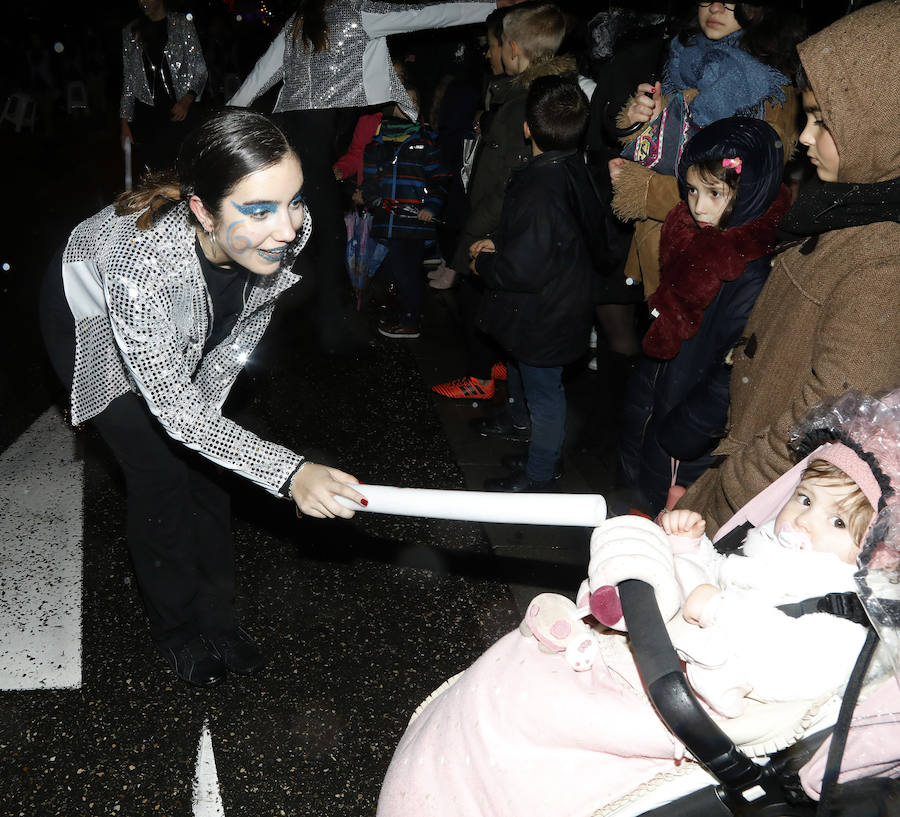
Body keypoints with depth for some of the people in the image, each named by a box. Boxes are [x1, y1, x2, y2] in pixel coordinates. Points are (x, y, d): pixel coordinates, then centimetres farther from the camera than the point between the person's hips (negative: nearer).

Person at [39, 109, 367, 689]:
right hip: (95, 323, -5)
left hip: (191, 330, 5)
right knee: (160, 475, -3)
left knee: (205, 465, 9)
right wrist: (289, 472, -50)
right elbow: (175, 410, -40)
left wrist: (207, 397, 2)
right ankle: (177, 629, 23)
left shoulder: (290, 229, -31)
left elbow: (251, 317, -7)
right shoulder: (142, 261, -47)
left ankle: (217, 616, 30)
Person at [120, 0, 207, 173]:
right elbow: (127, 80, 15)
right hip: (145, 115, 2)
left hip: (178, 111, -2)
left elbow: (198, 69, 4)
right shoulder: (130, 32, 14)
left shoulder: (182, 25, 7)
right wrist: (124, 123, 8)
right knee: (153, 168, -5)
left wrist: (187, 100, -15)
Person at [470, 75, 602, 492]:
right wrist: (499, 245, 3)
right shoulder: (575, 169, -4)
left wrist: (482, 262, -14)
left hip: (542, 314, -10)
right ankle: (520, 420, 60)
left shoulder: (540, 186, -33)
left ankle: (539, 473, 27)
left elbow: (523, 269, -32)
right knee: (518, 366, 33)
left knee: (542, 391, 9)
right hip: (564, 299, 10)